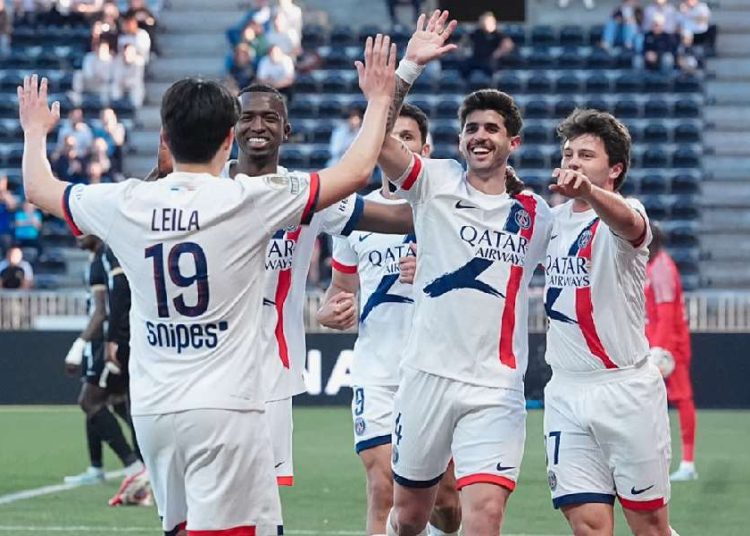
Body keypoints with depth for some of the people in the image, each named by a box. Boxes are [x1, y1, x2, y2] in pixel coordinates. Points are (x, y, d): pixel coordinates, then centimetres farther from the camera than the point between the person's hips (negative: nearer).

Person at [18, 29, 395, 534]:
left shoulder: (126, 204, 3)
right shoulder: (249, 200, -8)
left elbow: (40, 188, 21)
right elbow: (355, 172, -2)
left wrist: (35, 131, 41)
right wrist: (379, 99, 12)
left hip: (152, 409, 5)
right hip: (224, 407, -5)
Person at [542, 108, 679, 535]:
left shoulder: (626, 214, -8)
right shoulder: (552, 220, 12)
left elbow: (626, 222, -35)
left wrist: (587, 191, -57)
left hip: (627, 389, -5)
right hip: (566, 392, 5)